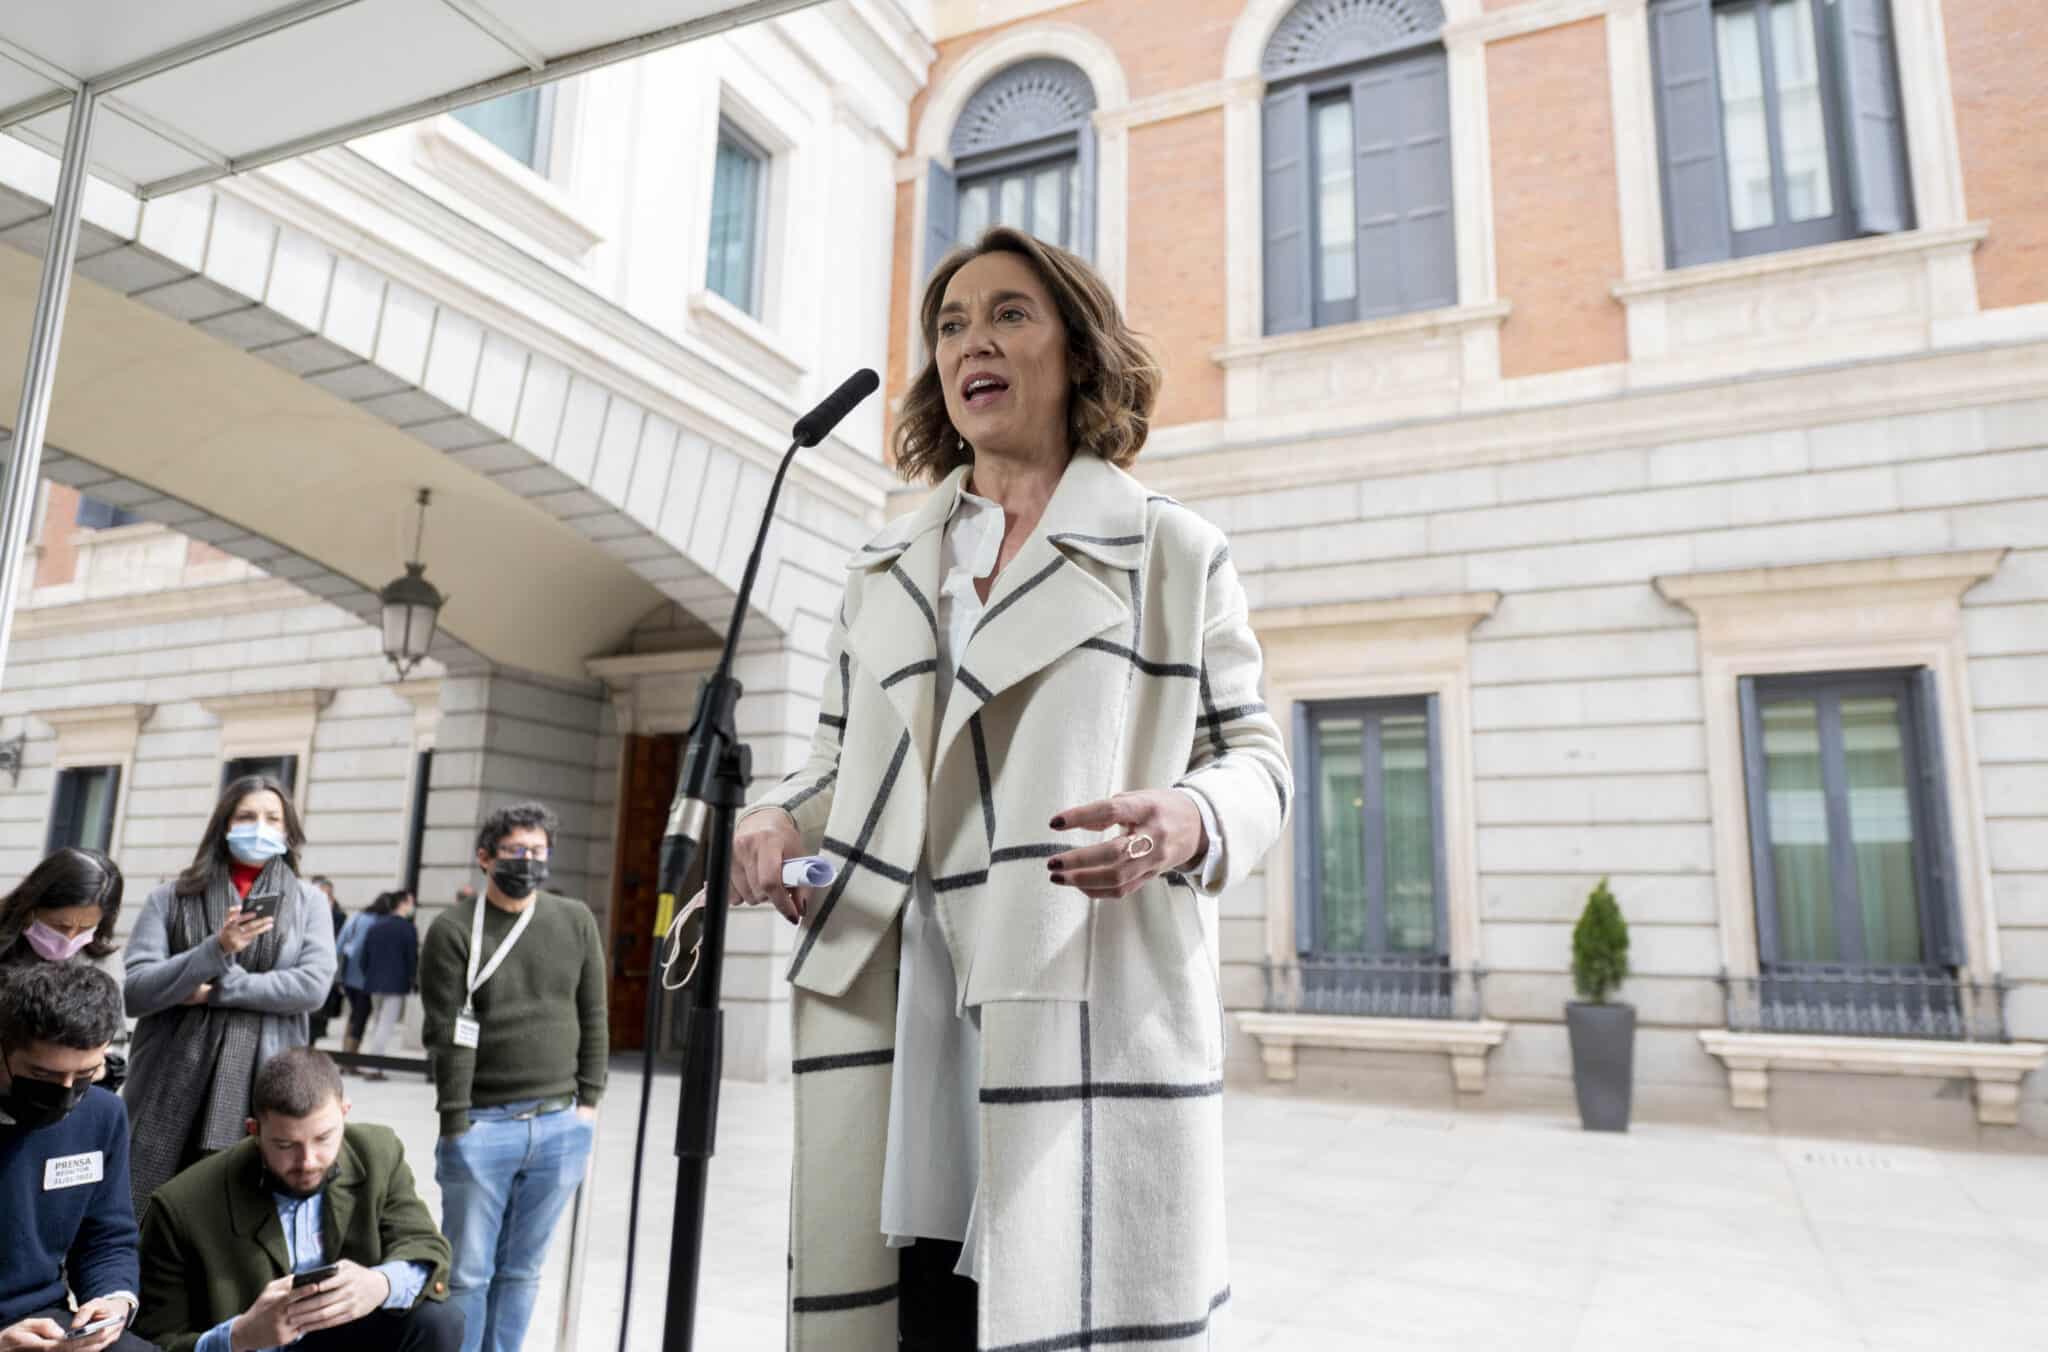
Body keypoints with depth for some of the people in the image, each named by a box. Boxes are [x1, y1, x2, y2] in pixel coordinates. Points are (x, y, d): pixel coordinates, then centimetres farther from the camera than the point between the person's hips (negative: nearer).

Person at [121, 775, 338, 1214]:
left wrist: (217, 990, -9)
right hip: (171, 1087, 1)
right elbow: (134, 991, -3)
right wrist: (215, 950, -17)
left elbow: (313, 986, -5)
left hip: (263, 1087, 0)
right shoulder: (170, 898, 6)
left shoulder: (308, 902, 7)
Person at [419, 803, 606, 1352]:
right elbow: (448, 1034, -7)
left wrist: (588, 1101, 4)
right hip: (482, 1125, -3)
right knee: (468, 1274, 7)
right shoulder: (454, 930, -4)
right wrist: (455, 1126, -10)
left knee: (521, 1271, 13)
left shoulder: (576, 922, 5)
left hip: (561, 1126, 3)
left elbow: (593, 1020, 8)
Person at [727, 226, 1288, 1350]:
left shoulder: (1173, 552, 9)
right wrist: (777, 819, 3)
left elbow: (1252, 752, 7)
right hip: (897, 997, 3)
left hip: (1090, 999, -3)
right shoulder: (884, 568, 21)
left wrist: (1192, 823, -14)